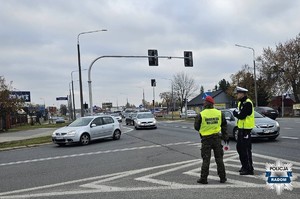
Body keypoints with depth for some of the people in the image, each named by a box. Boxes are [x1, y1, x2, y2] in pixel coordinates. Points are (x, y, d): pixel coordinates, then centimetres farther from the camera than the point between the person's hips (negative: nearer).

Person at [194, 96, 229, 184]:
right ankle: (222, 177, 16)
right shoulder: (219, 113, 2)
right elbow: (224, 125, 10)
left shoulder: (201, 115, -11)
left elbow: (196, 127, -3)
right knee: (219, 158, 11)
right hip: (217, 138, 3)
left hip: (206, 139, -3)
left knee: (206, 159, 3)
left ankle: (203, 178, 5)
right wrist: (225, 136, 20)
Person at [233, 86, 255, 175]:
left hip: (246, 129, -10)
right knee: (239, 148, 16)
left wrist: (235, 112, -7)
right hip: (241, 128, 10)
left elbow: (241, 116, -23)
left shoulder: (247, 103, -17)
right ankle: (244, 166, 28)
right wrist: (237, 113, -1)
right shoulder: (240, 103, 15)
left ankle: (249, 169, 2)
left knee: (246, 149, -6)